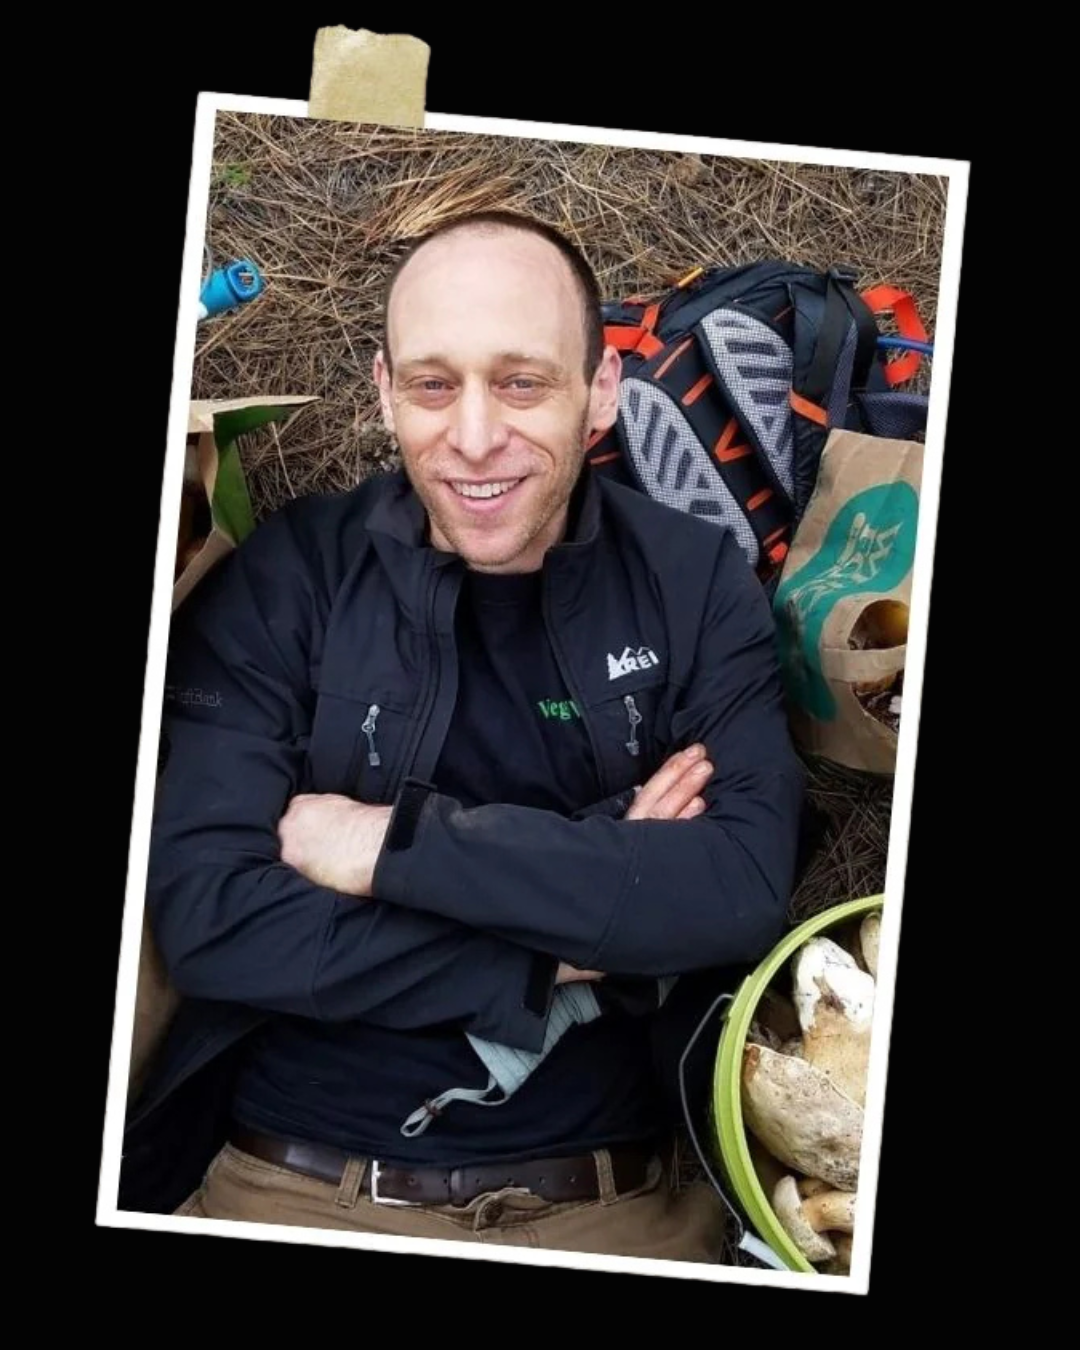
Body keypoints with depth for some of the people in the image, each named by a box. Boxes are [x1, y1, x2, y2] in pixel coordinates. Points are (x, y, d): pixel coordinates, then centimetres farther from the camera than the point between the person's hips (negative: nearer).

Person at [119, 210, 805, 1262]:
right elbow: (208, 917, -12)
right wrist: (574, 946, -13)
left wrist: (397, 843, -14)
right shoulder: (281, 580, -3)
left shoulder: (698, 585, 0)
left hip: (618, 1207, 1)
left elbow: (744, 889, -12)